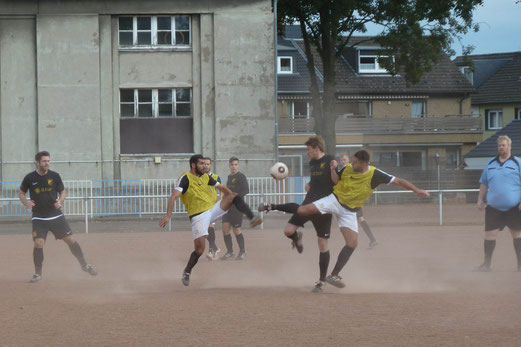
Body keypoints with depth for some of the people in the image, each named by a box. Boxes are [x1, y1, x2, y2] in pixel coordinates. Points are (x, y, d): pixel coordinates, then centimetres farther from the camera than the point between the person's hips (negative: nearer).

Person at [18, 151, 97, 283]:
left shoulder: (54, 176, -1)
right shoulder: (30, 178, -5)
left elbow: (63, 192, 10)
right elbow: (21, 192, 10)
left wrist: (60, 201, -12)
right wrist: (26, 203, -10)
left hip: (56, 216, 1)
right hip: (39, 218, -1)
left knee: (70, 240, 2)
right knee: (38, 244, -13)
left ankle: (84, 265, 20)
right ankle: (37, 274, 2)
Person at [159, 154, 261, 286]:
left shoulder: (205, 177, 12)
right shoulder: (185, 178, -9)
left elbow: (221, 187, 28)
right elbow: (174, 196, -21)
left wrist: (233, 198, 25)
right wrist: (168, 215, -32)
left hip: (213, 209, 6)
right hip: (198, 215, -6)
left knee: (234, 197, -14)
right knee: (199, 250, -12)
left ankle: (252, 219, -26)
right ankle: (186, 273, 10)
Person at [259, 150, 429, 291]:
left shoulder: (375, 175, -15)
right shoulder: (348, 169, -9)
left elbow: (398, 181, -12)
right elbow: (336, 180, 8)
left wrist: (416, 190, -17)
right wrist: (333, 170, -13)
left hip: (350, 211, 1)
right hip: (335, 200, -1)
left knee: (352, 243, -11)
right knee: (303, 210, -18)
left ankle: (334, 276, -3)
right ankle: (273, 207, 5)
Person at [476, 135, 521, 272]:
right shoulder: (490, 164, 12)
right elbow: (484, 183, 19)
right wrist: (480, 199, 12)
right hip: (494, 208, 3)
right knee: (489, 234, -2)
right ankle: (486, 264, 9)